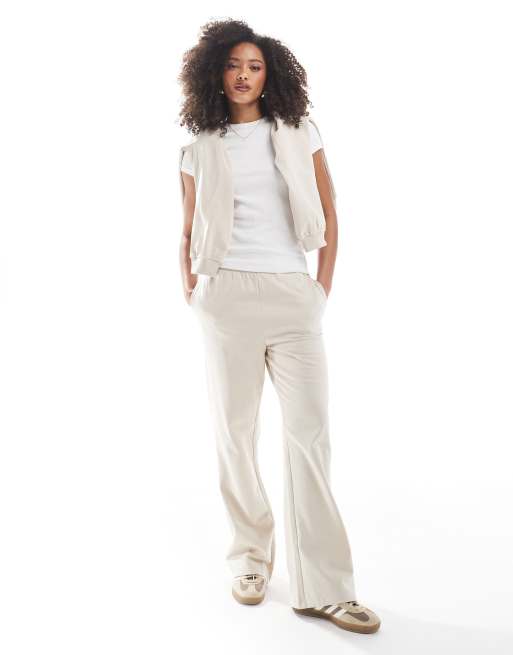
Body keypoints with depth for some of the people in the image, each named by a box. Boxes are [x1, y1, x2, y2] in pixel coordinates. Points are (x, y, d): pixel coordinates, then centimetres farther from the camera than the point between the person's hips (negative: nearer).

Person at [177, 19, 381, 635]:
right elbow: (188, 235, 15)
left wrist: (324, 286, 1)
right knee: (234, 433, 5)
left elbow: (329, 218, 10)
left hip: (294, 295, 0)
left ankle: (323, 586, 0)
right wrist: (192, 294, 4)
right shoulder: (200, 149, 11)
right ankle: (250, 556, 21)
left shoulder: (300, 134, 10)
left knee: (310, 433, -5)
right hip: (226, 296, 1)